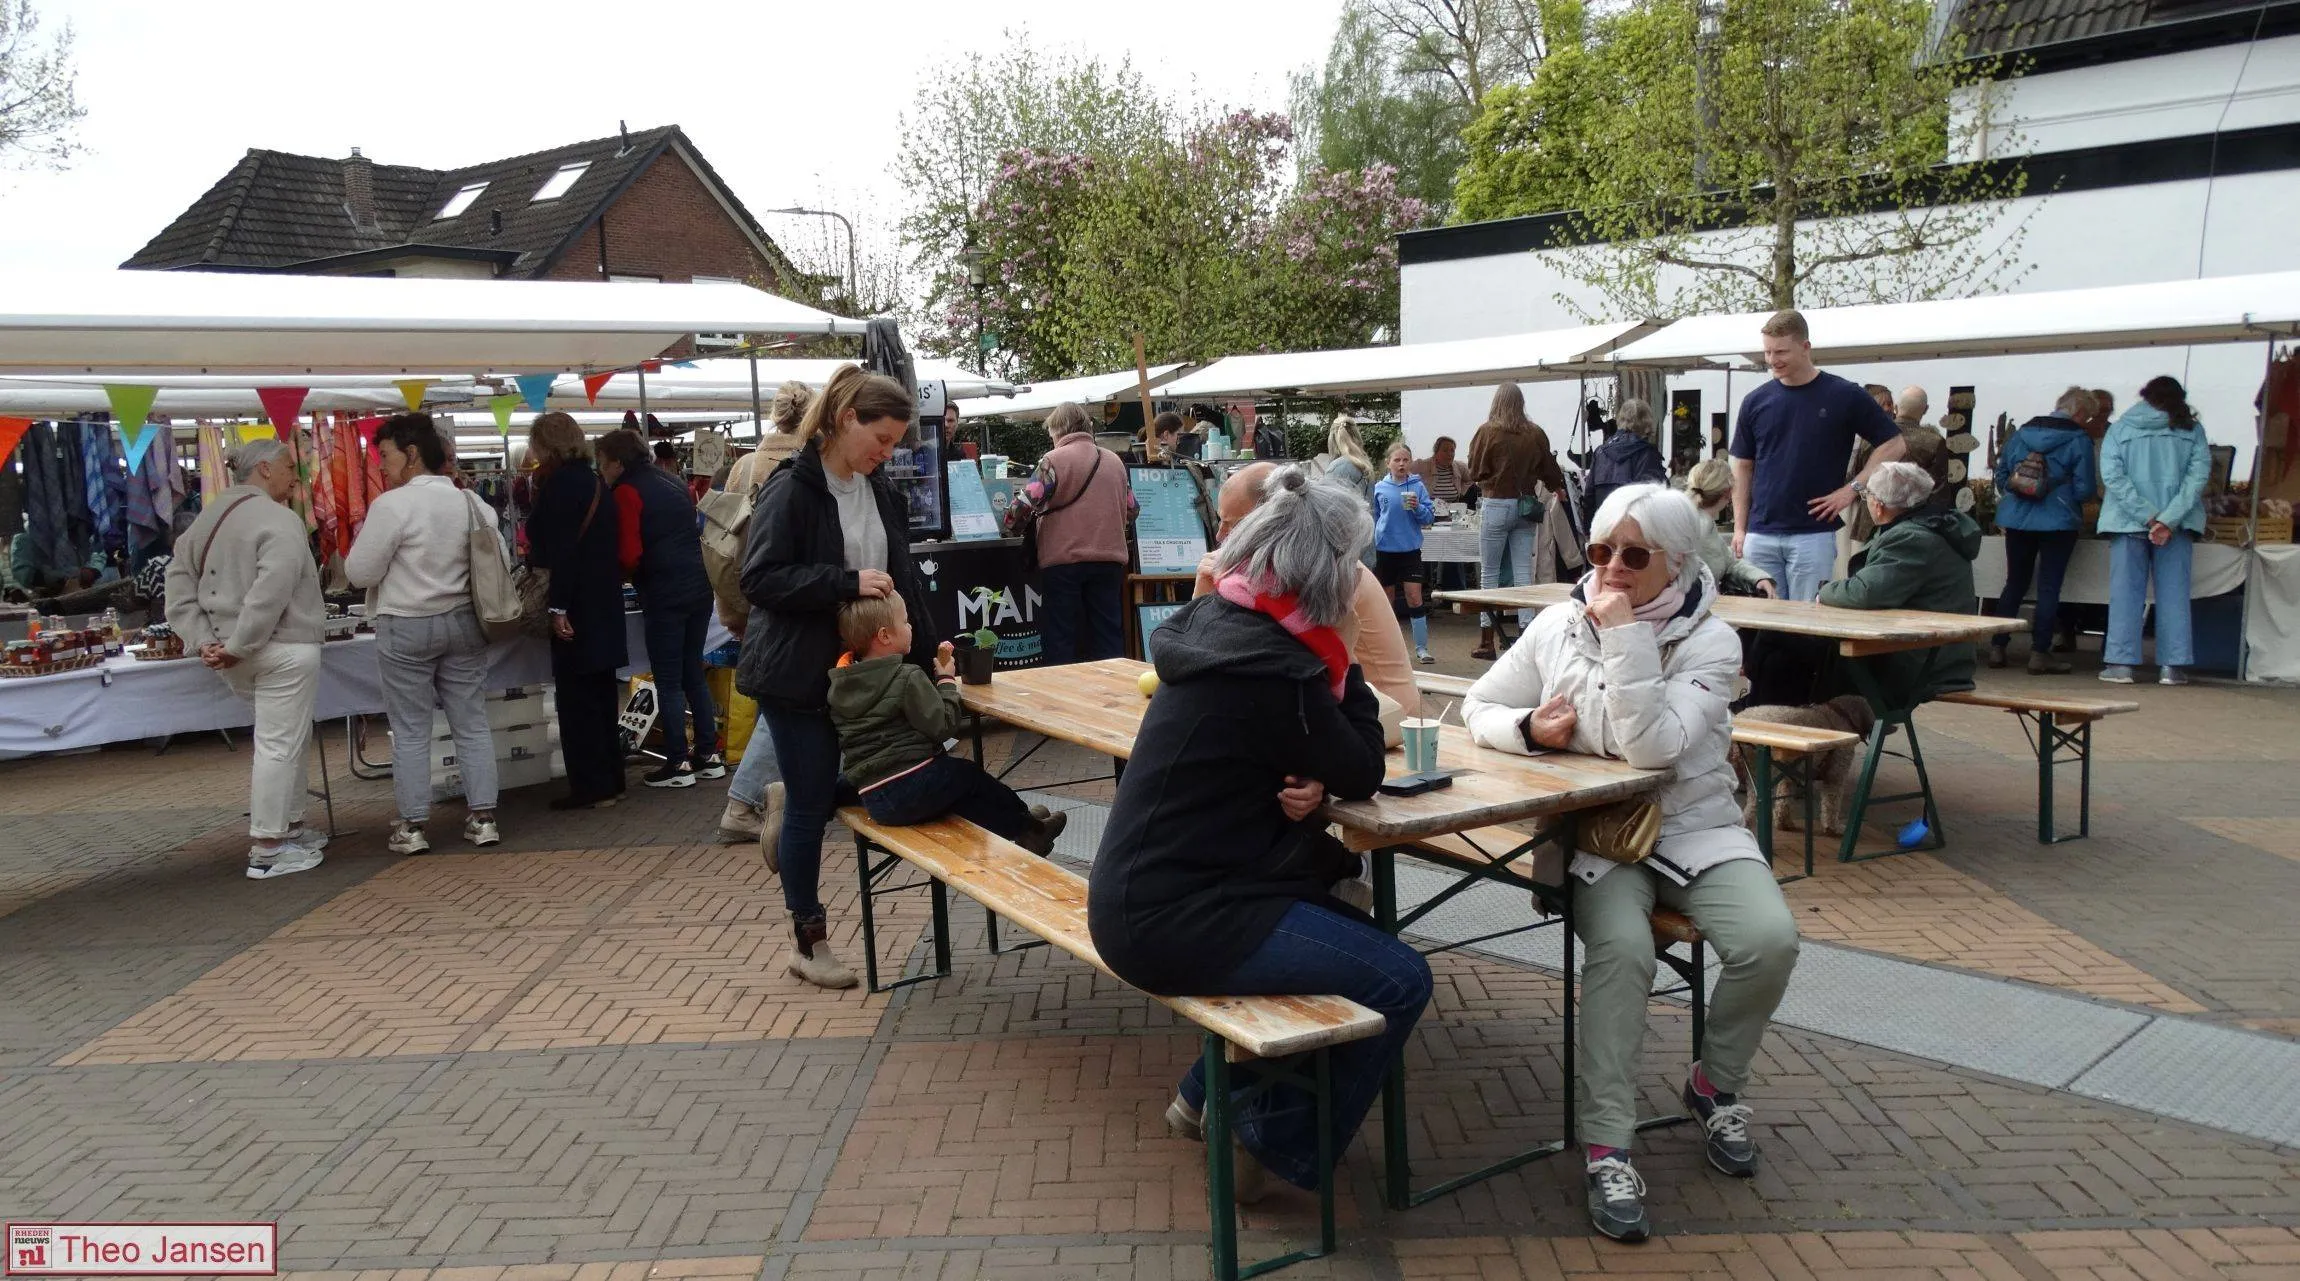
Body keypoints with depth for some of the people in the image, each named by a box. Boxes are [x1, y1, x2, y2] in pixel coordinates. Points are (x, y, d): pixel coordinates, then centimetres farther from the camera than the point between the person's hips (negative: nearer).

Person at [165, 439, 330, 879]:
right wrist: (239, 645, -19)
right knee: (278, 745, -2)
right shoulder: (278, 520, -13)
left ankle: (290, 827, 30)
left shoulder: (208, 516, 14)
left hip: (237, 660, 9)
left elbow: (179, 579, 10)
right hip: (282, 651, -9)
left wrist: (202, 639, 2)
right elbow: (271, 592, -25)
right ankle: (266, 851, 2)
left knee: (289, 736, 22)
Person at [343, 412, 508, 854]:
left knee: (410, 731, 5)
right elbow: (501, 562, 8)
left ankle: (412, 827, 10)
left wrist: (364, 534, 7)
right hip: (463, 621, 5)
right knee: (472, 724, 9)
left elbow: (360, 572, -11)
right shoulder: (472, 502, 2)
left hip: (406, 627, -4)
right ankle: (482, 817, 12)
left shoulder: (391, 505, -14)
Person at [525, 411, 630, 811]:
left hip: (577, 608, -9)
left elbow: (560, 549, -19)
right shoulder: (595, 482, 13)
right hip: (606, 604, 9)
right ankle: (611, 780, 20)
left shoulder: (560, 483, -13)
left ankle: (590, 786, 0)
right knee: (602, 695, 14)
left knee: (576, 700, -3)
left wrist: (558, 607, -20)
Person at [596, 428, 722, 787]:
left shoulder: (626, 492, -7)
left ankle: (678, 764, 3)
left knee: (668, 682, 0)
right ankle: (708, 755, 17)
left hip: (664, 595, -7)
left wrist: (616, 579, 7)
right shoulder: (671, 481, 16)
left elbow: (629, 556, -14)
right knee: (694, 674, 14)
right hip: (699, 586, 7)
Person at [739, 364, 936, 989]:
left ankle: (785, 803, 34)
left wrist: (923, 650, 8)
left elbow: (901, 574, 17)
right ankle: (807, 942, 17)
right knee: (811, 804, 3)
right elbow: (759, 578, -18)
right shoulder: (792, 488, -13)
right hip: (799, 673, -7)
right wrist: (847, 583, -24)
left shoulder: (880, 491, 9)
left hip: (863, 665, 7)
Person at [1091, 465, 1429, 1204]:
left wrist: (1310, 784, -9)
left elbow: (1300, 751, 13)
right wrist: (1339, 663, -2)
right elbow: (1362, 774, -8)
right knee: (1400, 981, -4)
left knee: (1340, 919, 24)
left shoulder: (1216, 621, 5)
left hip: (1143, 894, 10)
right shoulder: (1272, 667, -22)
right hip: (1172, 922, -10)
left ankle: (1210, 1096, 30)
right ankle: (1281, 1149, 12)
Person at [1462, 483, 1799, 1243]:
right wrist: (1528, 728, -15)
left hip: (1693, 828, 1)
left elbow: (1651, 748, -24)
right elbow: (1478, 709, 7)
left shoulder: (1710, 643, -8)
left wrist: (1625, 636, -26)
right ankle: (1607, 1147, -18)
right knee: (1621, 949, -29)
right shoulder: (1560, 625, 0)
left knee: (1770, 940, -23)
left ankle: (1715, 1084, 7)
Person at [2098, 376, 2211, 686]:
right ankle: (2171, 667, 4)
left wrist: (2147, 516, -10)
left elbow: (2111, 475, -8)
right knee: (2173, 593, 6)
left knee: (2126, 592, 4)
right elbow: (2199, 475, -7)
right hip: (2176, 524, 0)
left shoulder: (2121, 428, 3)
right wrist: (2167, 519, -14)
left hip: (2127, 521, 0)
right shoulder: (2191, 430, 4)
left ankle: (2120, 663, 0)